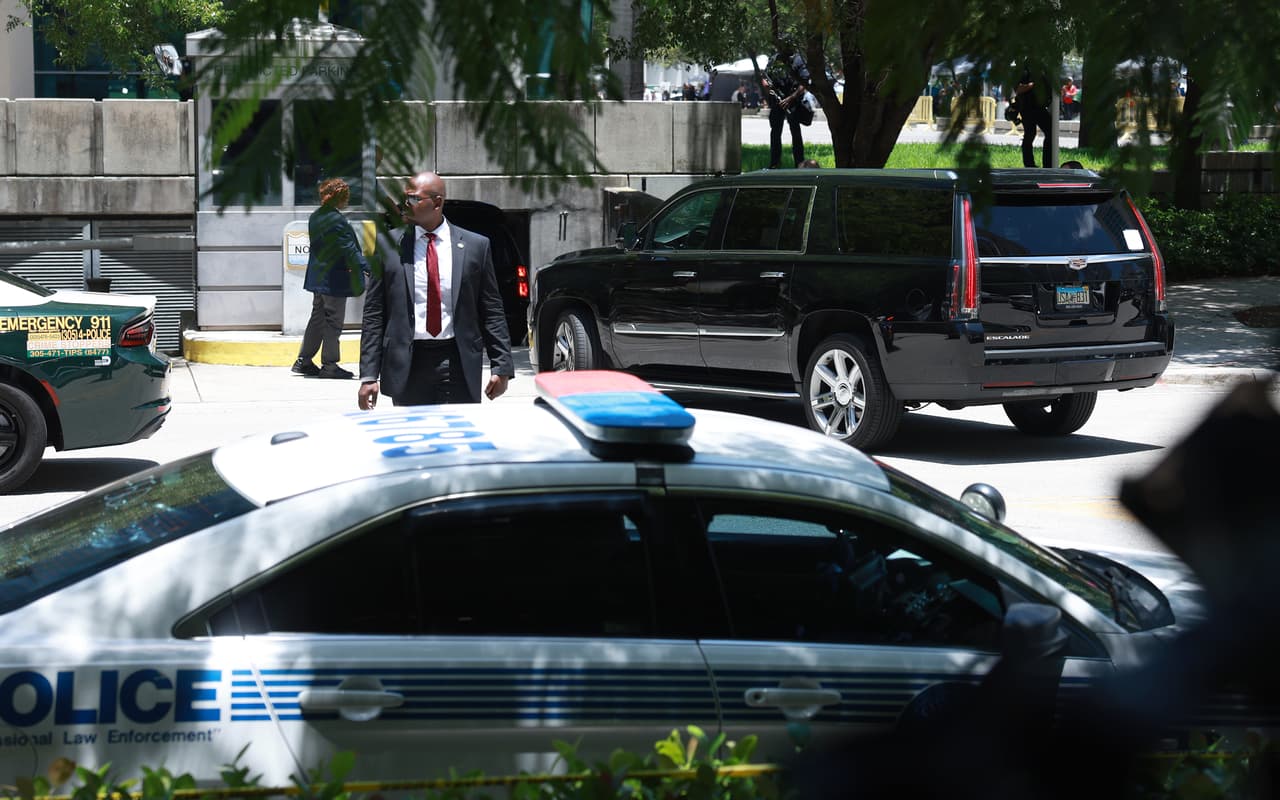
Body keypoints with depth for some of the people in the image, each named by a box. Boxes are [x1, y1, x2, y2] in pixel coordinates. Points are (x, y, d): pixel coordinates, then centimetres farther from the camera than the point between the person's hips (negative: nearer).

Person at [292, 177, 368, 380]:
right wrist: (367, 268, -20)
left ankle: (303, 361, 20)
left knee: (318, 317, 17)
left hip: (318, 277, 9)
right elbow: (350, 250, -22)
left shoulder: (315, 217, 8)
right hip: (334, 278, -9)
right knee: (333, 320, -1)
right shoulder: (337, 221, -20)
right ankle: (329, 365, 4)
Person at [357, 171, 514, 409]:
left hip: (458, 365, 0)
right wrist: (369, 375, -3)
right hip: (406, 367, 0)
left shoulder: (475, 246, 5)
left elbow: (492, 312, 7)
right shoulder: (388, 244, 5)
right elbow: (373, 315, 4)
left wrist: (502, 367, 1)